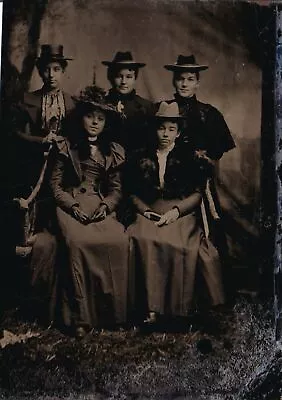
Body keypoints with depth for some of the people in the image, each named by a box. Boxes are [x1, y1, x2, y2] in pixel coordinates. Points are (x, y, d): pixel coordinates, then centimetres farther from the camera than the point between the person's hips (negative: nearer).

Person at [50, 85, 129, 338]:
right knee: (79, 242, -33)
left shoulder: (113, 151, 16)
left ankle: (112, 308, -12)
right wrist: (73, 206, -11)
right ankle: (81, 315, -23)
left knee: (119, 241, -28)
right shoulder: (67, 147, 9)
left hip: (101, 207, 2)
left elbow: (116, 189, 13)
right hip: (70, 205, -2)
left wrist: (105, 206, -8)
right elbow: (56, 184, 4)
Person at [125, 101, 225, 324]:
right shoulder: (141, 158, 17)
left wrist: (175, 211, -9)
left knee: (179, 244, -33)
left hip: (181, 214, -1)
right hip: (149, 215, 1)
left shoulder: (189, 157, 13)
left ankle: (179, 307, -22)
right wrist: (145, 211, -3)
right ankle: (152, 308, -31)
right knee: (147, 241, -32)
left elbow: (197, 194, 6)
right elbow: (133, 193, 16)